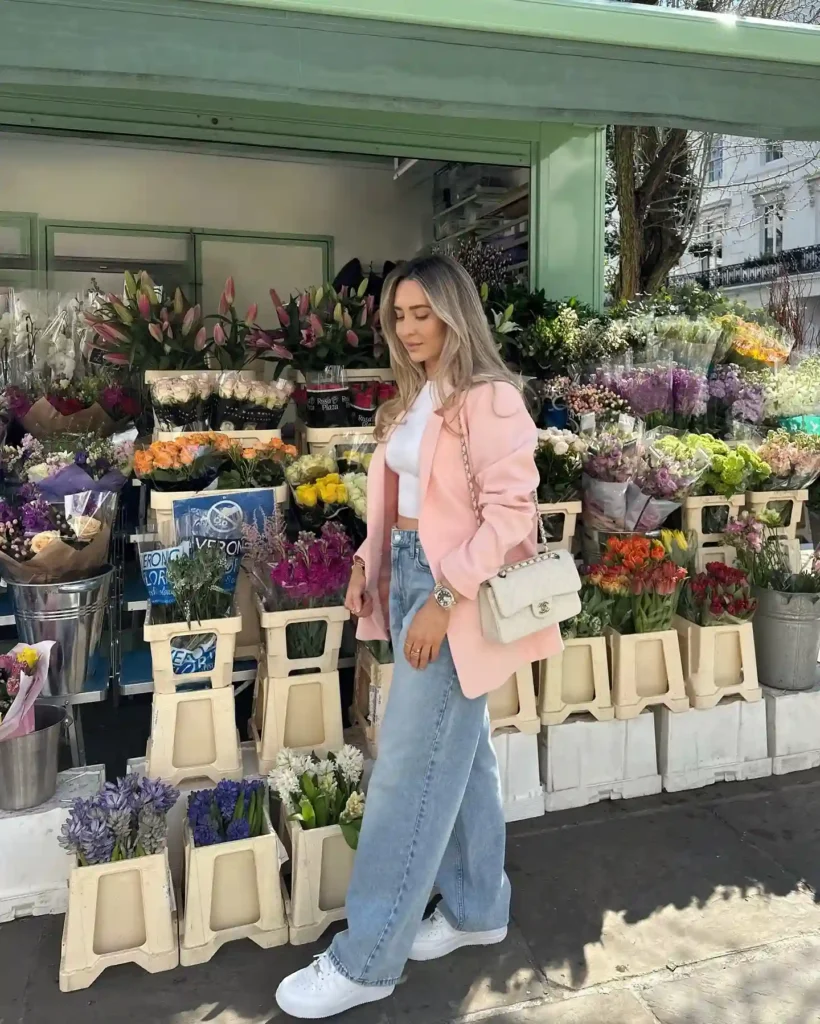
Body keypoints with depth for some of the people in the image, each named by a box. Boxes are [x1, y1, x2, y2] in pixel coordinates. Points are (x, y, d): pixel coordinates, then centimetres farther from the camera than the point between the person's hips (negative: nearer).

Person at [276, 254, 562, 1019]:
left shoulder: (488, 399, -13)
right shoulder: (413, 398, 13)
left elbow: (511, 508, -20)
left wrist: (445, 598, -23)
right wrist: (368, 563, 5)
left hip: (455, 596, -8)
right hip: (409, 580, 9)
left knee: (409, 772, -2)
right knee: (459, 755, 18)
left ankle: (365, 961, 12)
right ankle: (476, 909, 34)